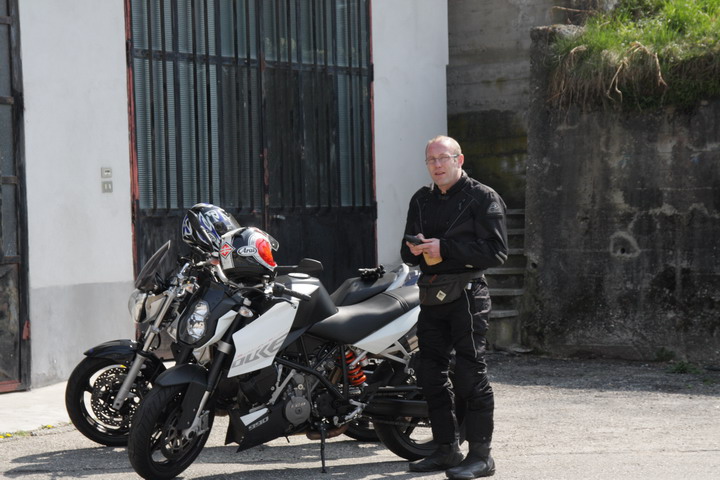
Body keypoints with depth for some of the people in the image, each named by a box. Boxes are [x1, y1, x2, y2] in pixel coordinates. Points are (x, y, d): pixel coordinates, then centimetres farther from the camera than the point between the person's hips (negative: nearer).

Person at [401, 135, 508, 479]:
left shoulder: (483, 198, -2)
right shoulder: (421, 200, 18)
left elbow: (495, 251, -11)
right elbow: (407, 250, 21)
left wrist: (445, 248, -17)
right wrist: (416, 249, -4)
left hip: (467, 294, -7)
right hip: (431, 295, 7)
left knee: (470, 374, -9)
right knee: (431, 374, 8)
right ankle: (447, 448, 18)